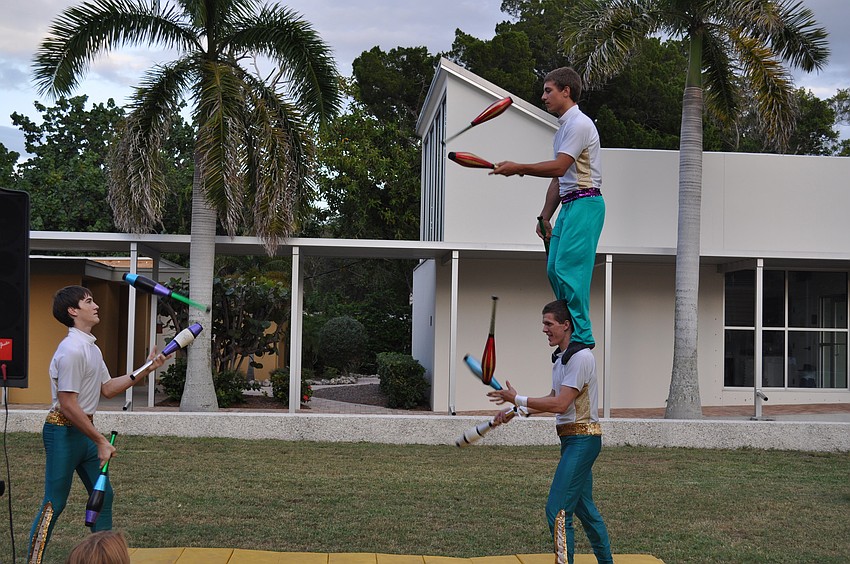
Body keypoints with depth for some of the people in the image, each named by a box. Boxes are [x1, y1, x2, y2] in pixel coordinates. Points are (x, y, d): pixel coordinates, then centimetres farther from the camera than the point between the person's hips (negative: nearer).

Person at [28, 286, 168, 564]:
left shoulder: (92, 348, 12)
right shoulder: (71, 350, -20)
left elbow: (108, 389, 18)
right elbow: (67, 405, -22)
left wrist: (146, 369, 10)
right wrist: (101, 441, -19)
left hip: (85, 430, 10)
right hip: (63, 431, -10)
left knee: (103, 494, 14)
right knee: (54, 503, -4)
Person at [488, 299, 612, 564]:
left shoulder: (580, 356, -18)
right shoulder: (560, 357, 14)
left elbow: (560, 405, -22)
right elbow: (554, 399, 22)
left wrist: (517, 399, -14)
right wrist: (514, 411, 14)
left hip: (582, 439, -10)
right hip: (572, 439, 10)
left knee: (557, 510, -13)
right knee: (584, 507, 18)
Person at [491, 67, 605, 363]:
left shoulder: (579, 124, -10)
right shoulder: (563, 128, 22)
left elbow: (559, 167, -20)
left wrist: (518, 168, -17)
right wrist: (545, 216, 19)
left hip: (585, 203, -10)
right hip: (569, 205, 10)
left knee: (570, 268, -14)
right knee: (554, 269, 6)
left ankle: (582, 336, -10)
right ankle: (571, 334, 11)